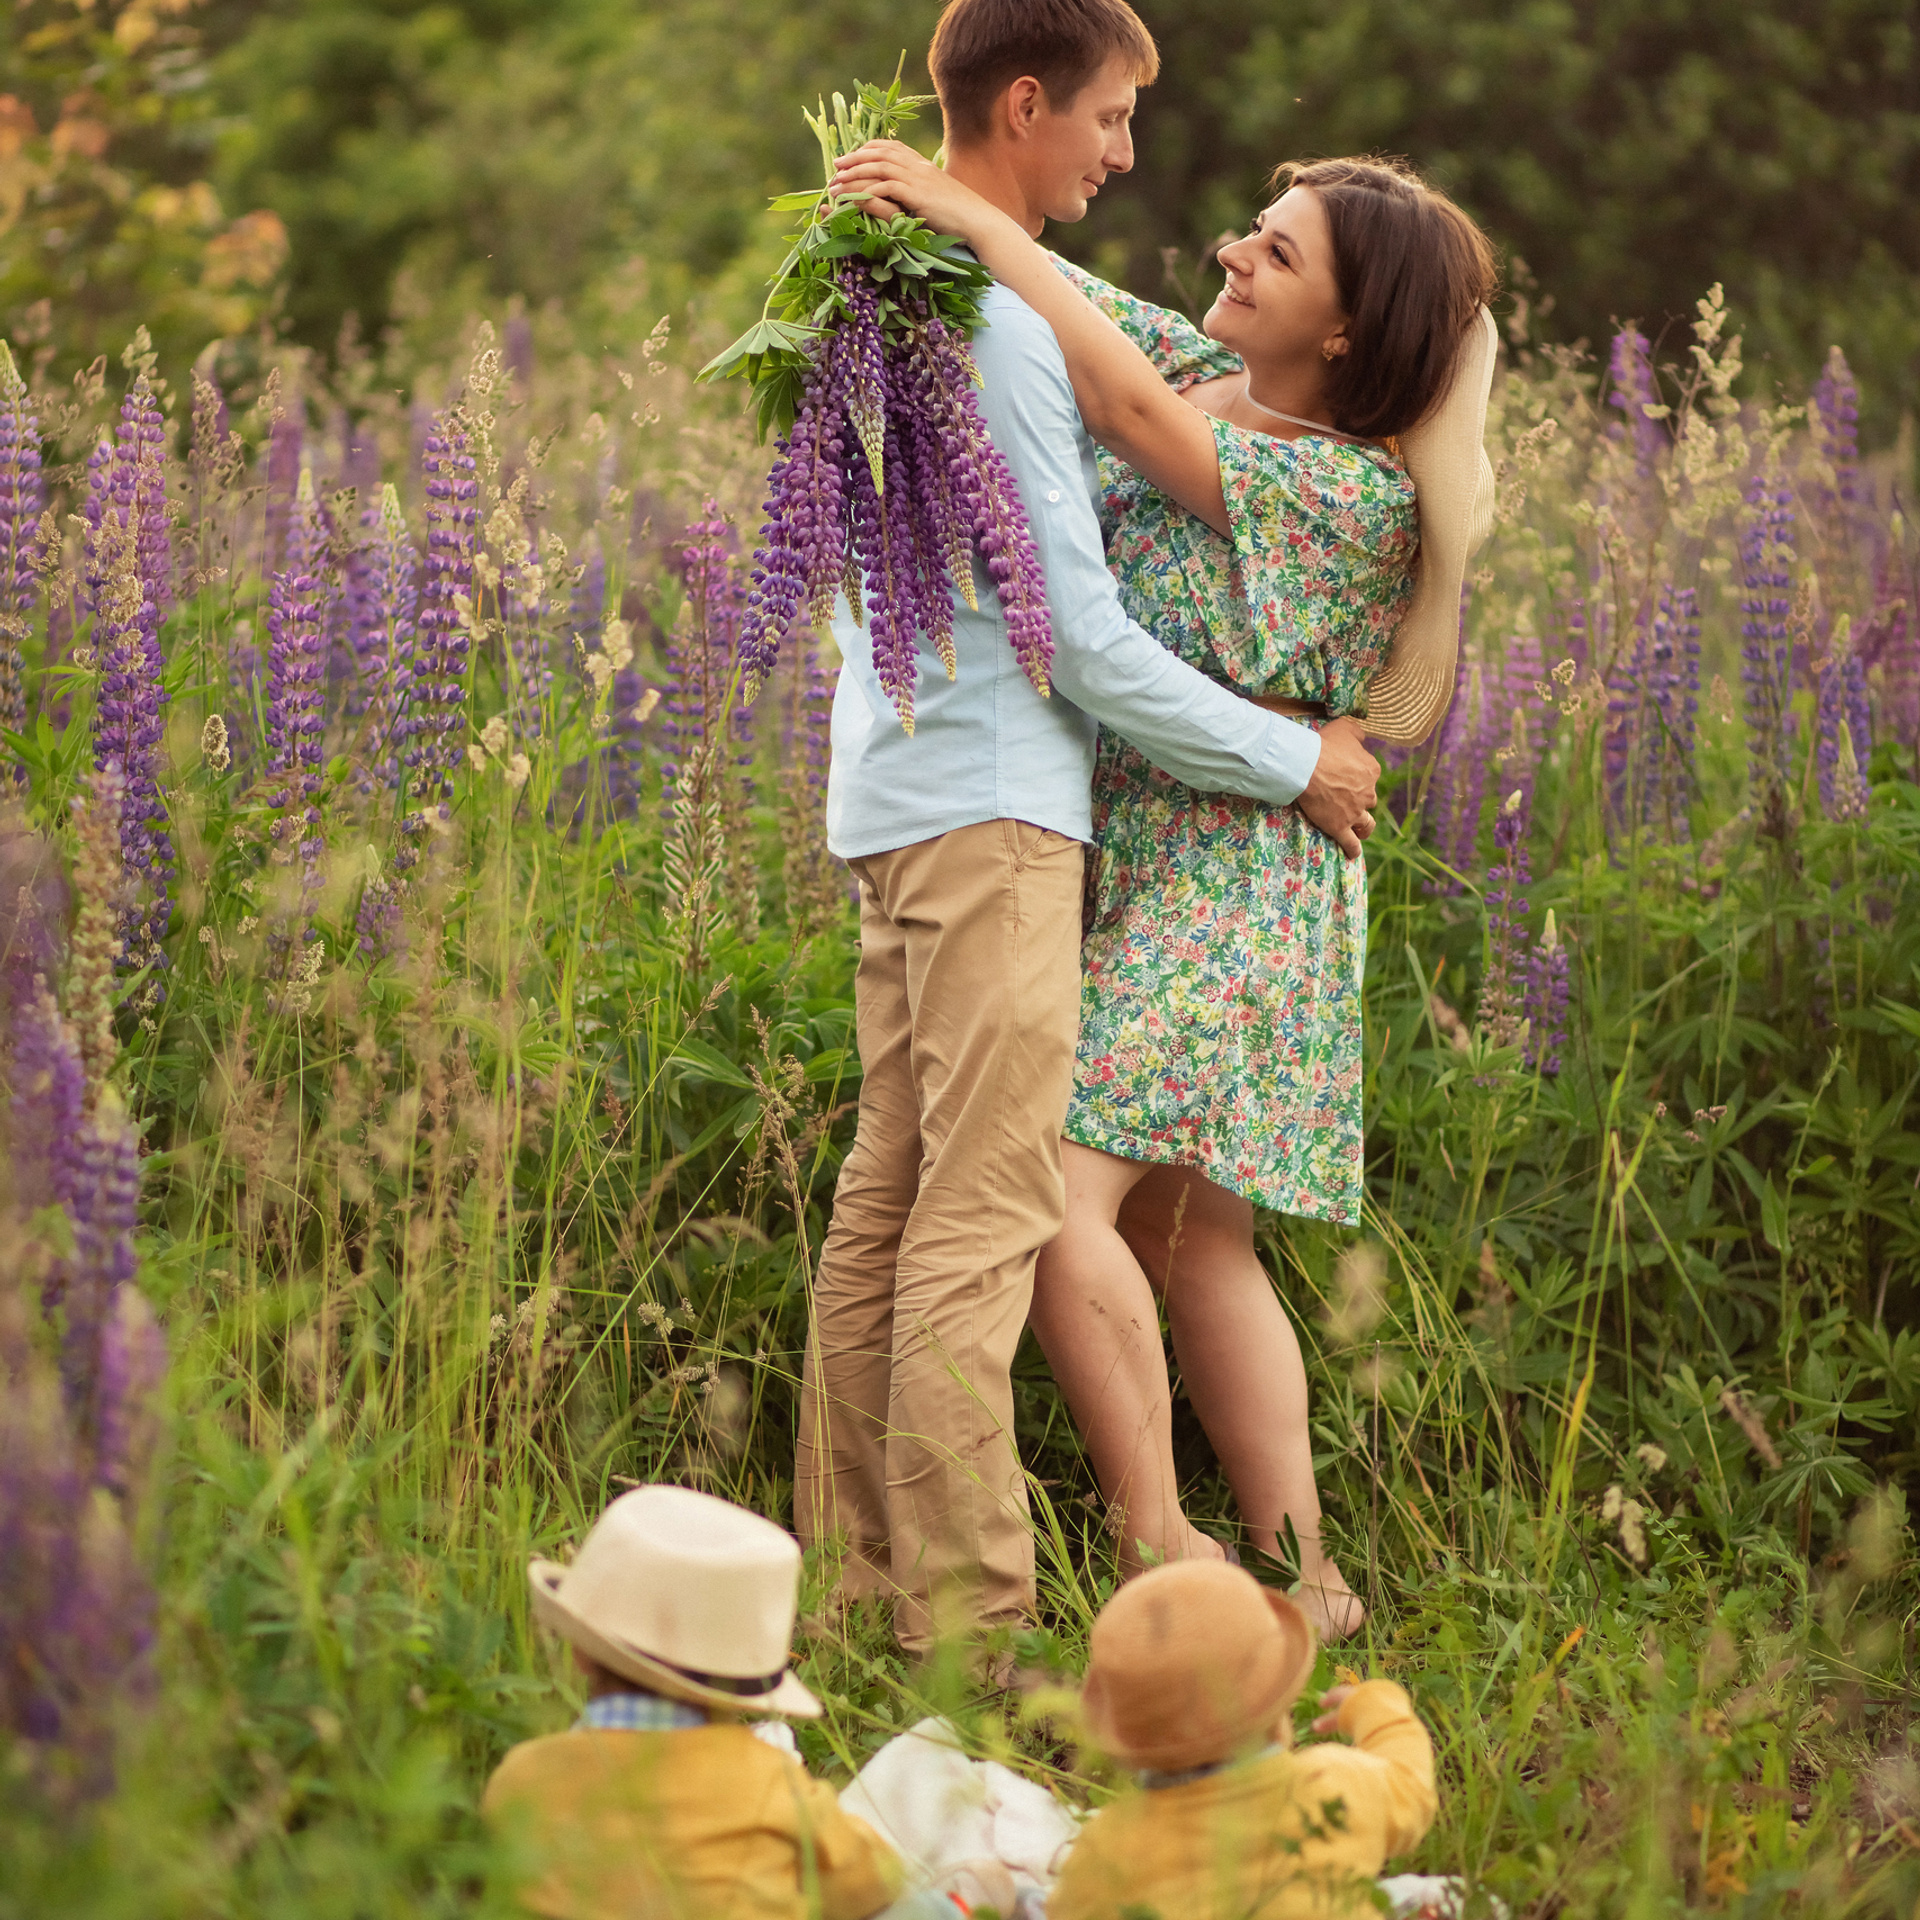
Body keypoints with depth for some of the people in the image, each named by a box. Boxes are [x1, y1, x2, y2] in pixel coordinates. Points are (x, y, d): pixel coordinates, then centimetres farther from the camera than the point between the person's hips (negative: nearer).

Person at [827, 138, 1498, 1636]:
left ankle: (1157, 1543, -11)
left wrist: (978, 218, -18)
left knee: (1060, 1188, -19)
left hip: (1226, 881, -8)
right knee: (1189, 1240, 8)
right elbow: (1058, 296, 18)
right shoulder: (1200, 370, 9)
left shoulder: (1359, 495, -14)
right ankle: (1301, 1580, 12)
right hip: (1113, 860, 9)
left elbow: (1130, 411, -22)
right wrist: (921, 198, -4)